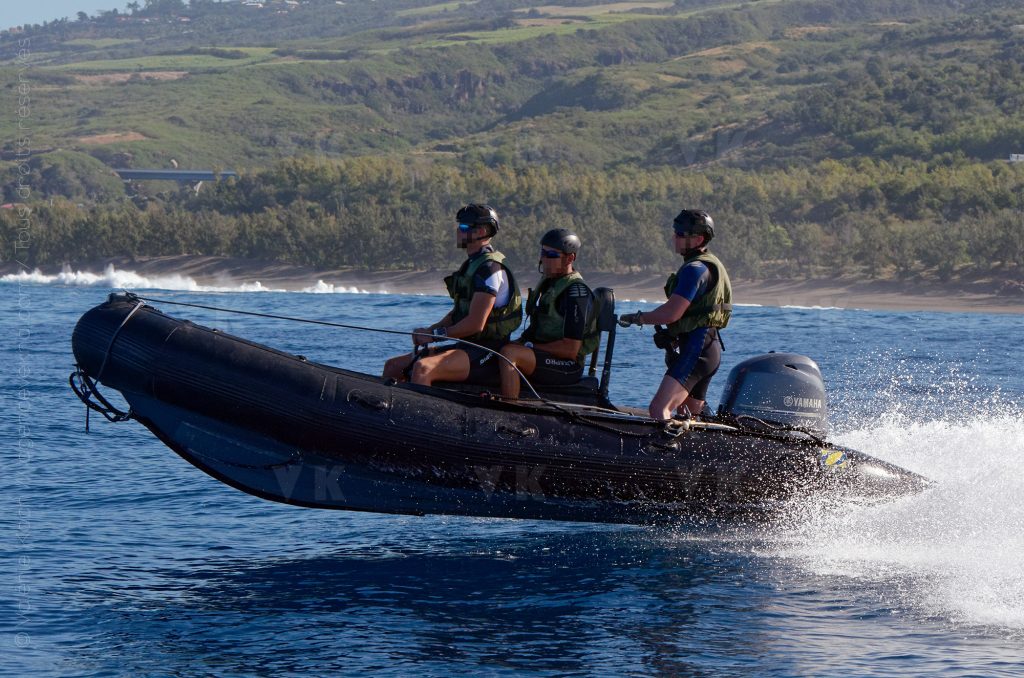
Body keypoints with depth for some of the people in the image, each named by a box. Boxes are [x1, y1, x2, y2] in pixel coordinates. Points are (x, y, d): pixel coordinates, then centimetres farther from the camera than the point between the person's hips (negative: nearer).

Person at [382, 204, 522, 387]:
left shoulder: (489, 269, -14)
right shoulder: (471, 265, 17)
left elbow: (475, 324, -20)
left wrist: (434, 335, -12)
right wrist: (430, 330, 3)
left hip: (485, 353, -10)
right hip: (466, 347, 10)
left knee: (423, 368, -34)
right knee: (393, 366, 6)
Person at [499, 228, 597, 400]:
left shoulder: (576, 292, -14)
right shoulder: (549, 283, 16)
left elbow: (570, 349, -19)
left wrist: (530, 346, -14)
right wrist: (520, 342, 4)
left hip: (567, 366, -10)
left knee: (508, 354, -30)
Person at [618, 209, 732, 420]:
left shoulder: (696, 269, -14)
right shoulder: (708, 265, 21)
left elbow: (671, 313, -20)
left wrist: (636, 318, -7)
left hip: (696, 348, -11)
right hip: (708, 348, 11)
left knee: (659, 408, -24)